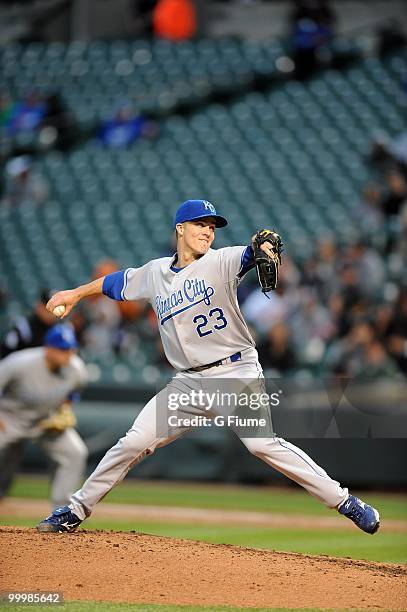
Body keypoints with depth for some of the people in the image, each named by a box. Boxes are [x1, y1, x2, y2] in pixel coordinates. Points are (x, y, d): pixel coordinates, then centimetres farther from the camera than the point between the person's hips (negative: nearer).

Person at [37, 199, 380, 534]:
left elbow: (248, 256, -24)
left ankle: (344, 501, -17)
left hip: (236, 374, -4)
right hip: (188, 382, 5)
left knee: (262, 443, -23)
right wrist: (76, 294, 38)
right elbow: (117, 282, 30)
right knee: (134, 443, -1)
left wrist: (264, 244, -46)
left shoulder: (220, 262, -3)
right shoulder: (155, 273, 12)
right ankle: (77, 510, 13)